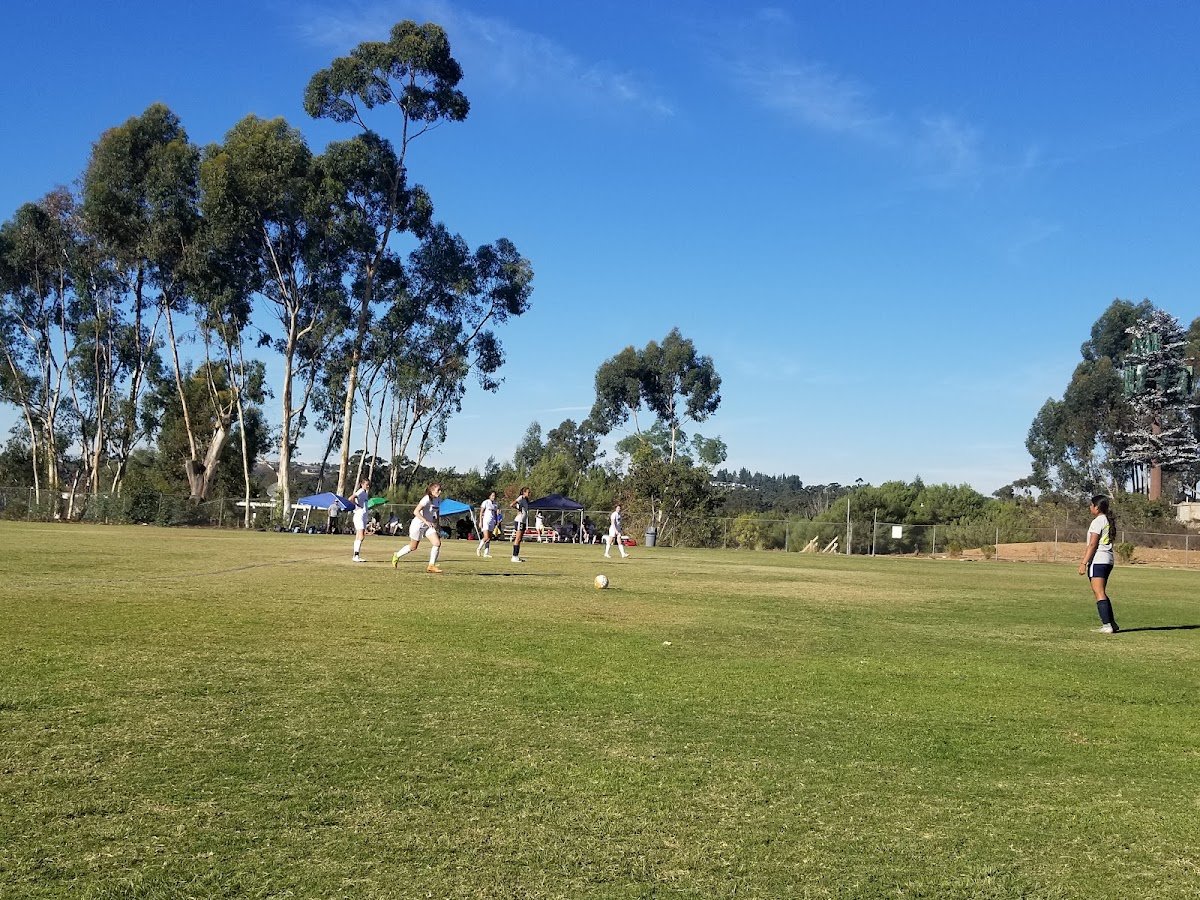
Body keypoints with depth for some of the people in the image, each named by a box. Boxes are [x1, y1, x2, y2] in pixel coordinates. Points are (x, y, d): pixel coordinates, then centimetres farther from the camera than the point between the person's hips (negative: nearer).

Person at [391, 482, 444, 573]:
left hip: (429, 526, 7)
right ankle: (397, 555, 35)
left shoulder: (436, 500, 3)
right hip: (418, 525, -7)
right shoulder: (426, 499, -22)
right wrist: (426, 521, -32)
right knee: (413, 547, 8)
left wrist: (435, 524, 10)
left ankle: (431, 566, -5)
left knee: (437, 543, -12)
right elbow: (416, 512, -29)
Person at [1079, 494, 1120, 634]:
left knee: (1099, 593, -9)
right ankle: (1112, 623, 19)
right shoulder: (1110, 521, 15)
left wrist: (1084, 563, -16)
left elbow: (1092, 544, -17)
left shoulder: (1097, 521, -12)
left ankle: (1107, 625, -13)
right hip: (1108, 560, 10)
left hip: (1097, 560, -10)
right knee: (1101, 593, 17)